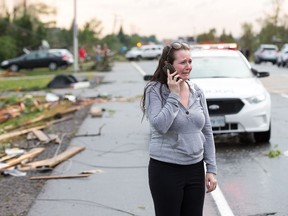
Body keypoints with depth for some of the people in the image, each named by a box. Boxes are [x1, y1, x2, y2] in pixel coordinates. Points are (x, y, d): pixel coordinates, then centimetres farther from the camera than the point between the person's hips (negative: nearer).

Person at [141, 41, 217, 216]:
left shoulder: (197, 91, 5)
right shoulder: (155, 90, -9)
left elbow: (207, 132, 10)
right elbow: (160, 126, -23)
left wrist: (211, 169, 6)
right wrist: (173, 95, -19)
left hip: (195, 169, 5)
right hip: (166, 170, -5)